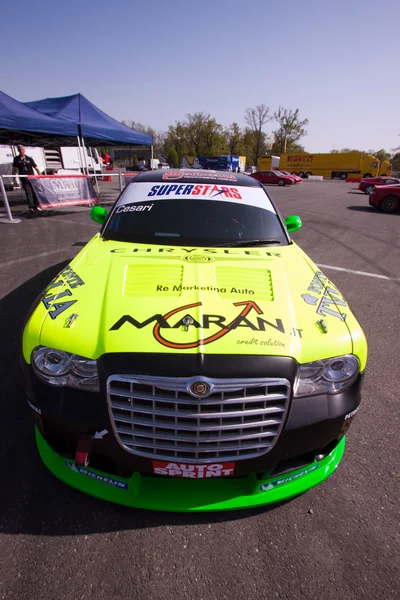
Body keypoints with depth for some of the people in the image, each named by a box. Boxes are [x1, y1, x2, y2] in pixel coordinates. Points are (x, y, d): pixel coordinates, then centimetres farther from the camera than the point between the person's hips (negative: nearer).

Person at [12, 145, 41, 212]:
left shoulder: (29, 159, 8)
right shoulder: (16, 159, 7)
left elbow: (36, 168, 7)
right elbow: (14, 169, 11)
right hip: (24, 180, -1)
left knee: (35, 192, 3)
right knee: (28, 193, -8)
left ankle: (36, 206, 13)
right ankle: (31, 207, -9)